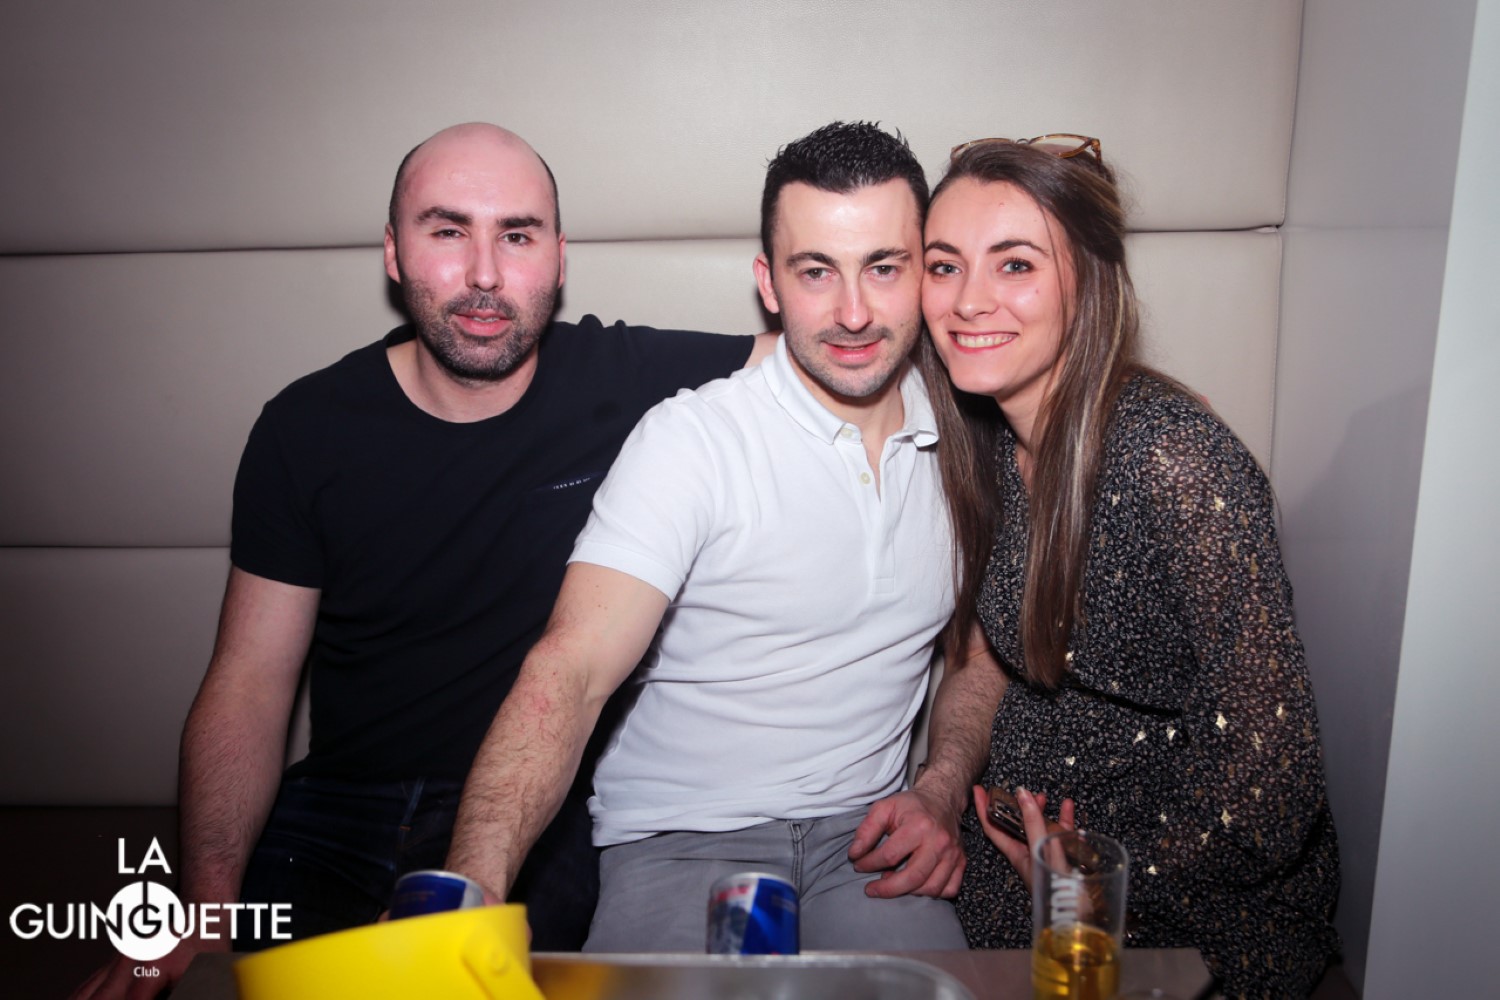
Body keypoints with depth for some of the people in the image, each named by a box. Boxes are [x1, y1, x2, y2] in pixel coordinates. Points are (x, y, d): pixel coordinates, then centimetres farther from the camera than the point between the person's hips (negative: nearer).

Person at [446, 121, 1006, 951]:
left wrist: (942, 790, -3)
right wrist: (469, 896, -36)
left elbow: (978, 648, 15)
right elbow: (569, 673, -23)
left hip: (862, 829, 4)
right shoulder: (691, 439, -13)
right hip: (682, 839, -3)